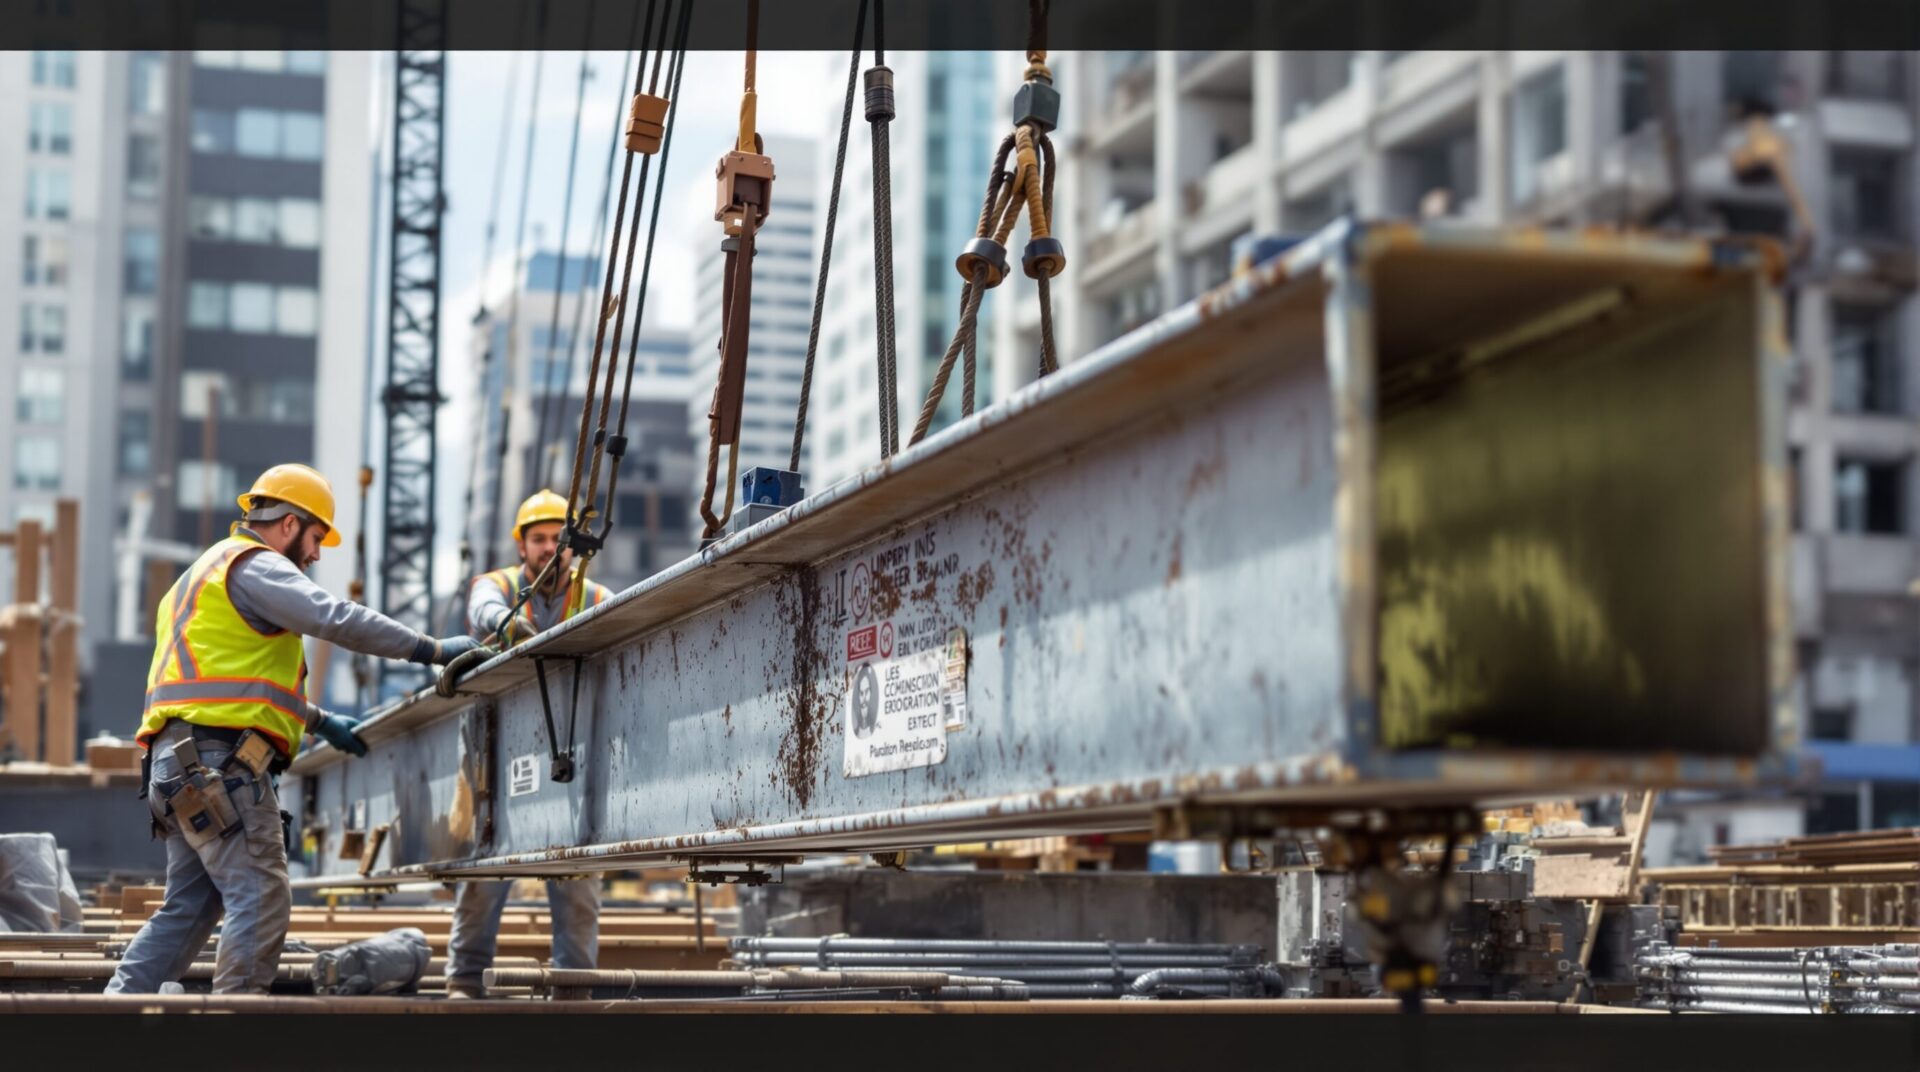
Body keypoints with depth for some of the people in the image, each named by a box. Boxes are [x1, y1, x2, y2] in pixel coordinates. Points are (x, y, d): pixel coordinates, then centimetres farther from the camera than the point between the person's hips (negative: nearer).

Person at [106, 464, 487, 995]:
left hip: (182, 767, 10)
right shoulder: (255, 565, -4)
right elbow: (339, 620, -16)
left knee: (189, 906, 12)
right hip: (220, 762, -10)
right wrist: (432, 649, -12)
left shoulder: (208, 573, 29)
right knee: (261, 902, -10)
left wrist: (320, 721, 32)